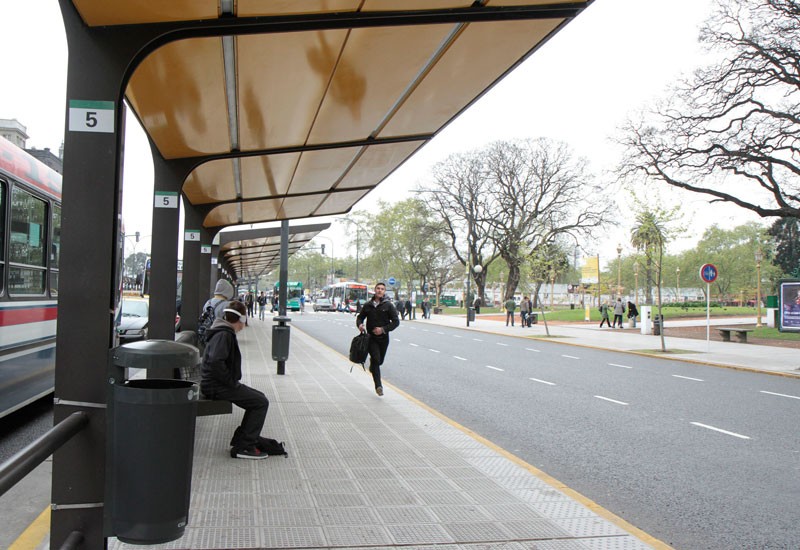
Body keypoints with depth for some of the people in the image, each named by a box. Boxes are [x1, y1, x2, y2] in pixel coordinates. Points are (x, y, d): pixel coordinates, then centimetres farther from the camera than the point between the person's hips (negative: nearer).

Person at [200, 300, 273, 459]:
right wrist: (232, 382, -21)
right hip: (217, 387, -11)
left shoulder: (225, 332, 16)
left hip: (220, 384, 11)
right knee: (261, 403, -11)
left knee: (259, 397, 17)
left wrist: (233, 381, 16)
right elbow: (216, 362, -32)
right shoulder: (224, 335, -18)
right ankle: (244, 447, -8)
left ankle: (241, 439, 19)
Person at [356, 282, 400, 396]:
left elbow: (396, 321, -4)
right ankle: (378, 385, -11)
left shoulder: (388, 305, -3)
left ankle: (372, 363, 48)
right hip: (371, 337, 0)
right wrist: (359, 324, -8)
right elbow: (360, 317, 15)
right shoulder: (368, 305, 3)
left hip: (384, 338, 0)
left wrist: (383, 329, -16)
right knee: (376, 359, -13)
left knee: (380, 361, 11)